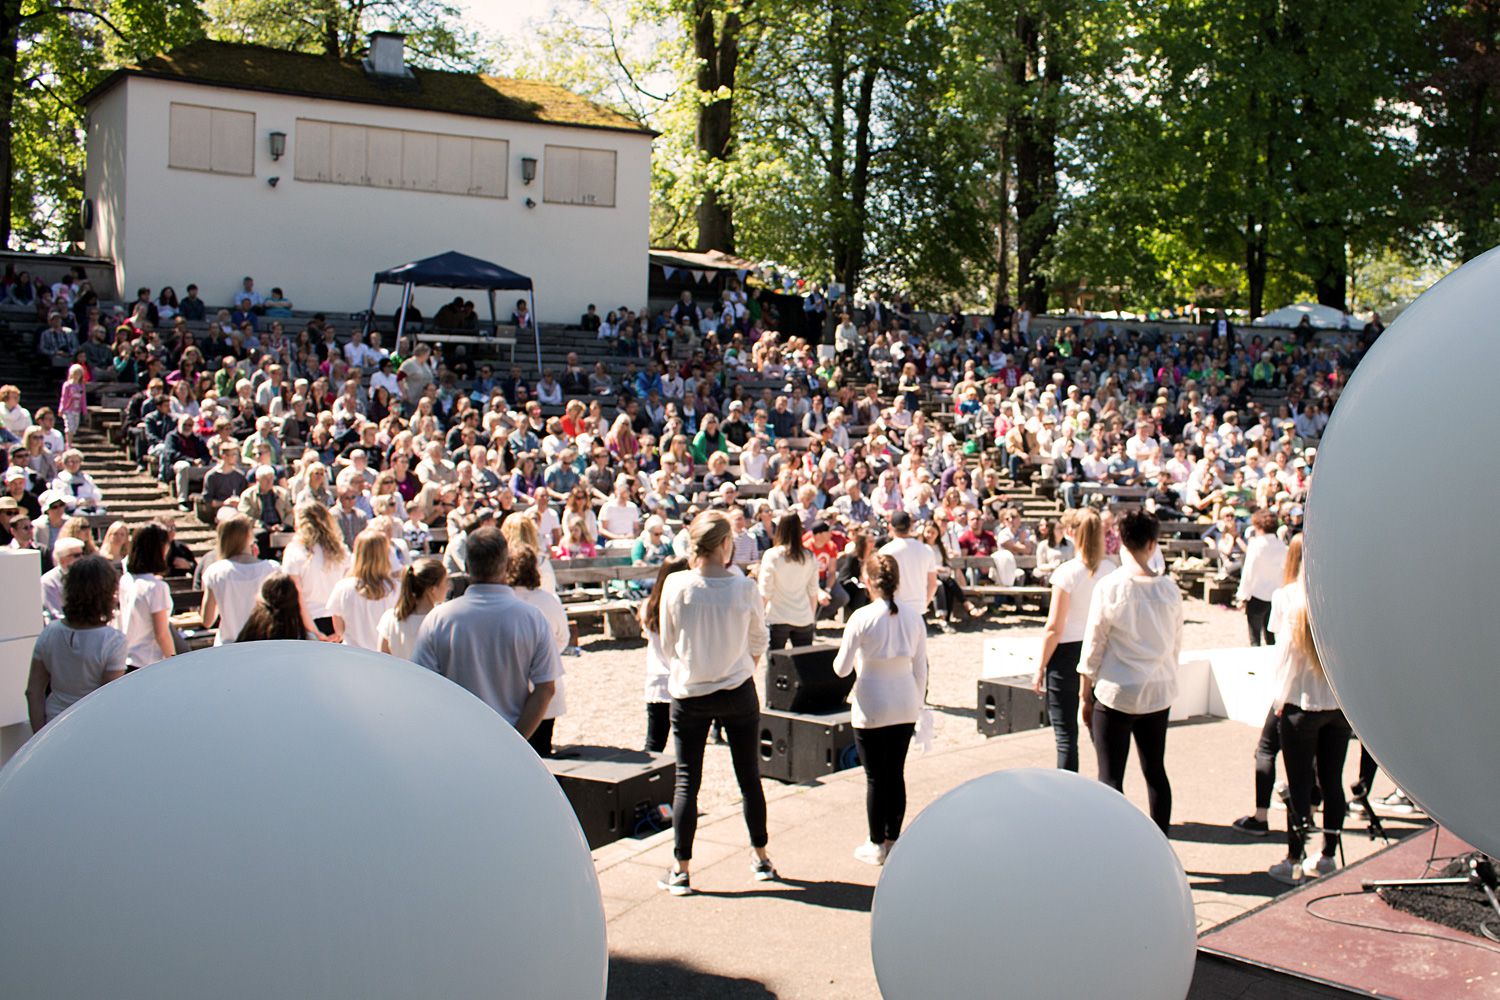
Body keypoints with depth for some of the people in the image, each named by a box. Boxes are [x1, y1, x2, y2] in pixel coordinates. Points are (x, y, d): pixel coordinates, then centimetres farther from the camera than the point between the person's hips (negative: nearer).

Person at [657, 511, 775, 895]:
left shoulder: (675, 586, -11)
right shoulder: (744, 587, -11)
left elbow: (667, 643, 0)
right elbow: (759, 643, 2)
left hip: (689, 694, 0)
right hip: (739, 692, 1)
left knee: (686, 780, 7)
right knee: (749, 776, 14)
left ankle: (681, 870, 8)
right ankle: (761, 858, 26)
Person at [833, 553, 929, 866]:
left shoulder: (862, 618, -13)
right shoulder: (913, 618, 0)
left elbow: (841, 668, -9)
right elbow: (920, 667, 6)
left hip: (871, 707, -4)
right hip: (905, 706, 4)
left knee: (875, 776, 5)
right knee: (896, 773, 14)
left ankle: (876, 846, 14)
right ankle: (893, 840, 22)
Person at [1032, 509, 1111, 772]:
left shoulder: (1066, 572, -14)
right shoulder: (1110, 570, 0)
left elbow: (1055, 628, -13)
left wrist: (1040, 668, -5)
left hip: (1068, 652, -5)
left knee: (1065, 734, 3)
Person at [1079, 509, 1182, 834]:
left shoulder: (1109, 587, -12)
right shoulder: (1169, 588, -2)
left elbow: (1093, 645, -7)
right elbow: (1176, 644, 8)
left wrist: (1085, 694, 3)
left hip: (1116, 692, -4)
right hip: (1159, 691, 4)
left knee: (1110, 777, 2)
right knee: (1156, 771, 15)